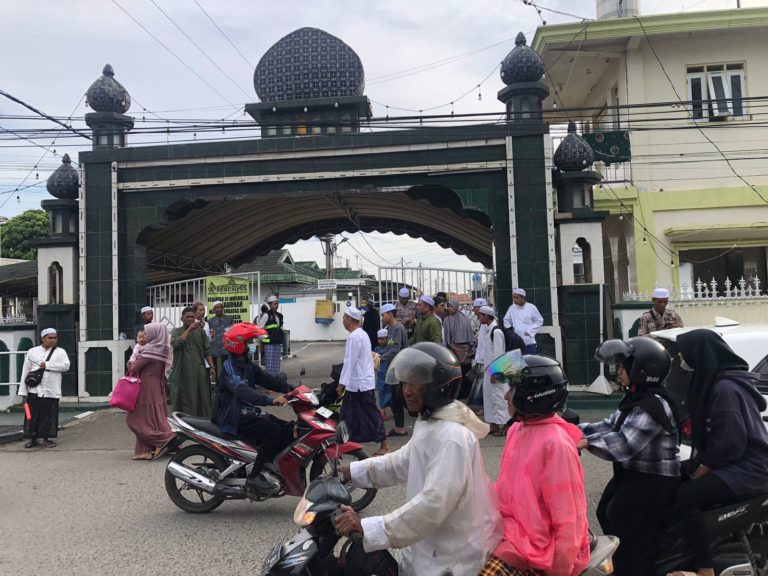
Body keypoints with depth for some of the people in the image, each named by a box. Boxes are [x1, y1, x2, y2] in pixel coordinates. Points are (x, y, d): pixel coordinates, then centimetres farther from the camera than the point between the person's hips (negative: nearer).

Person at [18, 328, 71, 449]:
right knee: (32, 415, 1)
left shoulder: (60, 352, 7)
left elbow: (66, 366, -8)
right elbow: (25, 372, 7)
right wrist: (23, 390, 2)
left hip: (51, 391, 0)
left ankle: (46, 439, 12)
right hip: (34, 390, 0)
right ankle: (32, 438, 12)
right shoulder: (32, 352, 8)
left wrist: (47, 365, -13)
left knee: (49, 415, 2)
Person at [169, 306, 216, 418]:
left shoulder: (200, 331, 10)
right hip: (182, 372, -2)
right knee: (184, 400, -2)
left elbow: (207, 351, 9)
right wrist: (189, 329, -16)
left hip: (199, 372, 2)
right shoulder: (176, 331, 4)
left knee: (202, 399, 4)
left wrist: (211, 367, 0)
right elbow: (176, 343, -18)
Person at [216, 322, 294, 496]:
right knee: (273, 432, -25)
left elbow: (266, 379, 11)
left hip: (248, 411, 9)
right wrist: (271, 400, -44)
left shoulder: (246, 364, 14)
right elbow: (243, 391, -32)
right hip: (234, 417, -9)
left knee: (288, 429, -2)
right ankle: (254, 478, -19)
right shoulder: (230, 366, -16)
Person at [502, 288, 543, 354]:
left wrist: (530, 331, -6)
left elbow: (539, 321, 2)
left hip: (529, 342, -2)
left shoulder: (531, 307, -3)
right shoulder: (512, 308, 6)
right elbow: (506, 320, 19)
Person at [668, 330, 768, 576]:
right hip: (734, 461, 11)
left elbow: (731, 442, -26)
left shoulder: (725, 388, -22)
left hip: (747, 467, -11)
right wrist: (697, 465, 7)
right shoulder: (717, 380, 9)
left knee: (686, 496, -23)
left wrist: (702, 469, -14)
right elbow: (714, 433, 16)